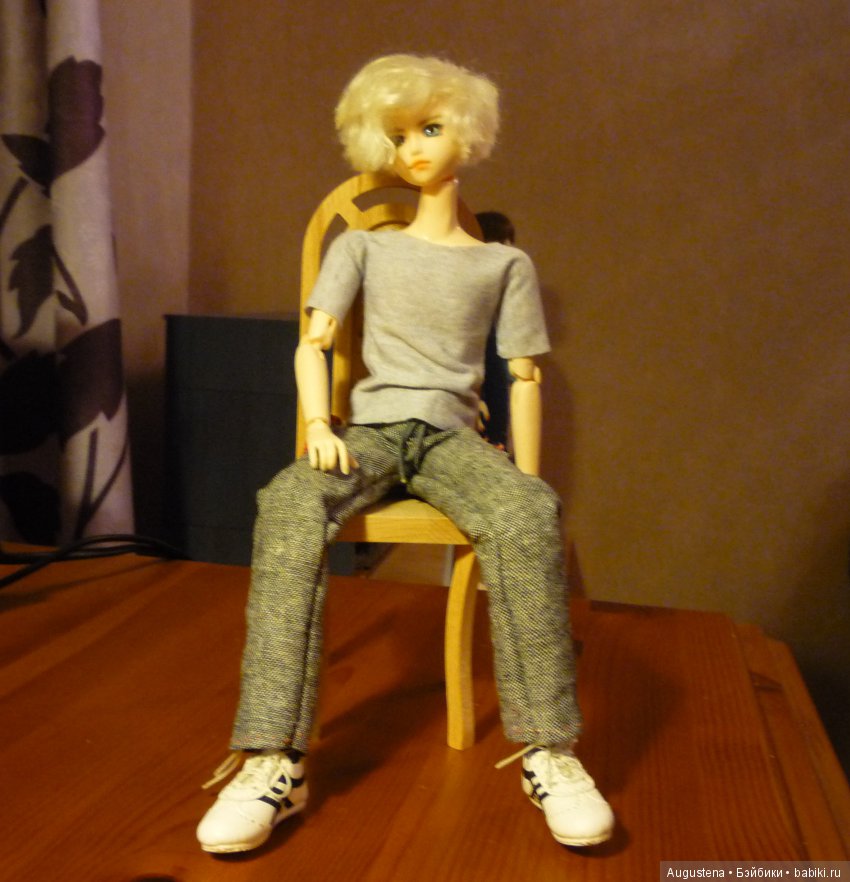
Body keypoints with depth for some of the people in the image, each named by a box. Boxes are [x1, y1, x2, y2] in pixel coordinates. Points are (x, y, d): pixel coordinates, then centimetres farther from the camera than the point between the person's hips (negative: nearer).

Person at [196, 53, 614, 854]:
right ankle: (274, 761, -35)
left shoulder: (505, 264, 15)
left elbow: (524, 377, 10)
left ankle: (549, 751, -26)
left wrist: (527, 480, -1)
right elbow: (312, 343, 6)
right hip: (370, 426, 1)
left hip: (452, 434, 0)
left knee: (529, 519, -35)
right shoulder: (362, 247, 16)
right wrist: (318, 426, -13)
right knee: (289, 509, -34)